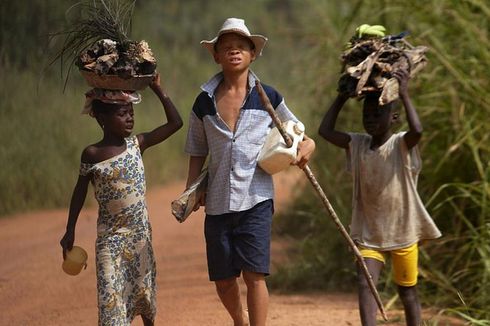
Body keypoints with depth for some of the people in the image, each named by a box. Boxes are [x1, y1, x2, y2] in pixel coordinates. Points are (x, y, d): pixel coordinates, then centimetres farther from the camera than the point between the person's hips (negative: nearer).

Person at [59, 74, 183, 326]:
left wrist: (157, 89, -5)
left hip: (140, 232, 3)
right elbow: (80, 191, 2)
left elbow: (175, 123, -1)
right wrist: (70, 231, 3)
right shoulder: (92, 154, -8)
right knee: (111, 293, -7)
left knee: (143, 288, 14)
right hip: (110, 236, -3)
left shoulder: (136, 144, -1)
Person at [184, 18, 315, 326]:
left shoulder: (268, 98, 3)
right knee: (223, 280, 9)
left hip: (255, 199, -2)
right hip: (217, 202, 2)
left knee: (254, 274, -13)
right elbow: (198, 153, 14)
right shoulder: (204, 103, 7)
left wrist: (307, 146, -8)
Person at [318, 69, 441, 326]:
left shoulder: (401, 144, -11)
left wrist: (404, 95, -28)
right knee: (365, 283, -16)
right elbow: (326, 131, -4)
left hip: (403, 232, -3)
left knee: (407, 290, 10)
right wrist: (342, 97, -2)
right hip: (369, 234, 3)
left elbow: (417, 130, -33)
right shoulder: (357, 145, 2)